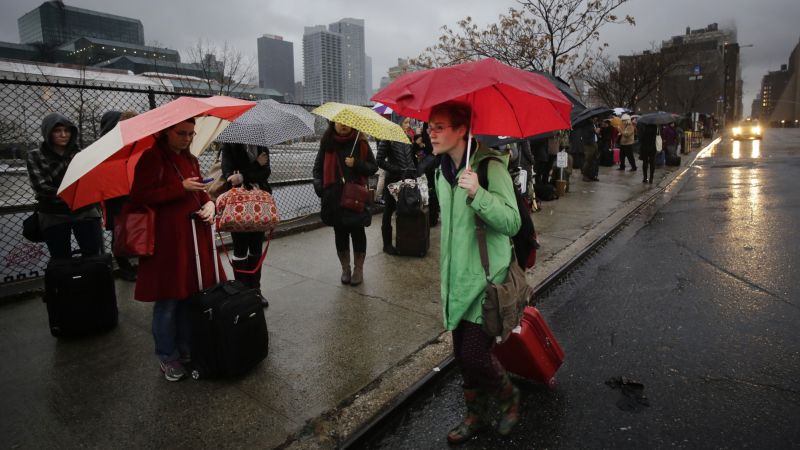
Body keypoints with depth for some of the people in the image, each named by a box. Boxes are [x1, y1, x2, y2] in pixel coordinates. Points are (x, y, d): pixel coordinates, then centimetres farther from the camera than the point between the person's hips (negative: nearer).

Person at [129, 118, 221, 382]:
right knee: (168, 301, 3)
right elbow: (139, 196, -15)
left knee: (191, 294, 12)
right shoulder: (151, 158, -7)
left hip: (194, 236, 7)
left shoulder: (190, 160, 15)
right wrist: (181, 188, -18)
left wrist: (209, 203, 0)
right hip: (167, 239, -7)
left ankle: (186, 350, 28)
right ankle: (167, 357, 20)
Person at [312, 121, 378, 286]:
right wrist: (319, 186, -3)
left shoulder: (360, 143, 2)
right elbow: (318, 167, 12)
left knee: (357, 231, 3)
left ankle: (358, 269, 18)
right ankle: (345, 269, 22)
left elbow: (373, 167, 3)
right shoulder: (327, 143, 6)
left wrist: (356, 164, -14)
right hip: (334, 197, 2)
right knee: (340, 232, 8)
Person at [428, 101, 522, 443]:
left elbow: (512, 222, -22)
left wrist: (477, 194, -36)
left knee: (474, 355, -5)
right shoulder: (443, 172, 9)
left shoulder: (490, 167, -15)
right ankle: (476, 415, 36)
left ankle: (509, 398, 27)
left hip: (486, 280, -7)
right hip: (457, 279, 7)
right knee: (463, 355, 15)